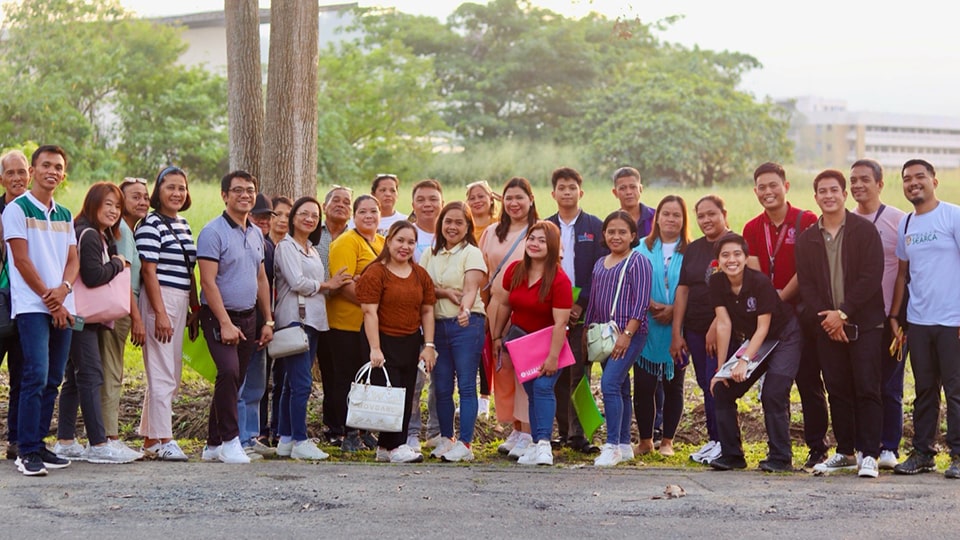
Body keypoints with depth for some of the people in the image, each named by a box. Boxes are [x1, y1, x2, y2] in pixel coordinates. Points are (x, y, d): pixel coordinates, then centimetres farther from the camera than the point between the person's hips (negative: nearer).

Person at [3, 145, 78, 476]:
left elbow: (73, 260, 13)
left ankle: (38, 444, 13)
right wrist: (50, 300, -10)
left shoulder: (64, 215, 16)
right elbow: (22, 260, -8)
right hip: (31, 306, -6)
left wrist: (63, 289, -9)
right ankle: (27, 451, -10)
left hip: (63, 308, 6)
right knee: (36, 376, -13)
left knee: (53, 380, 6)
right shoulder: (17, 209, -2)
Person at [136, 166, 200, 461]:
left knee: (172, 375, 11)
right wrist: (160, 313, -19)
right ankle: (163, 440, -3)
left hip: (180, 303, 9)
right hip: (159, 301, -9)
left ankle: (150, 439, 18)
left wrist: (195, 309, 15)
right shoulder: (150, 224, -9)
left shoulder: (184, 225, 16)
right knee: (162, 375, -7)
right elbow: (148, 271, -14)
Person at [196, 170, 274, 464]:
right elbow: (208, 281, -15)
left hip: (248, 316, 7)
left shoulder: (256, 234, 13)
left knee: (234, 380, 9)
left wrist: (268, 321, 14)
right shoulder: (213, 232, -10)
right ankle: (229, 440, -15)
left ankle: (214, 445, 17)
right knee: (229, 371, -23)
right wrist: (225, 323, -20)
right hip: (220, 315, -7)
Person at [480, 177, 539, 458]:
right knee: (503, 370, 8)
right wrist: (483, 309, 11)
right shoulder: (492, 233, 15)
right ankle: (516, 429, 18)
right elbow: (483, 274, 18)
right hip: (498, 309, 5)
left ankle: (528, 434, -6)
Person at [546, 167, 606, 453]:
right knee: (557, 373, 3)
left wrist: (581, 304, -10)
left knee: (579, 372, -6)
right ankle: (564, 431, 10)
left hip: (584, 311, -2)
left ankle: (577, 433, -4)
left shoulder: (595, 227, 5)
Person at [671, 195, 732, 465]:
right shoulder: (693, 249, 14)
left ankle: (720, 441, 1)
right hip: (695, 329, 6)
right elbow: (682, 290, 13)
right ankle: (715, 440, 15)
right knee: (705, 385, 8)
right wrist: (676, 333, 8)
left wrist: (717, 326, -18)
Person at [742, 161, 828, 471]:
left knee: (809, 382, -2)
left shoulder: (806, 221, -5)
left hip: (801, 312, -4)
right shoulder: (752, 229, 9)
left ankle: (817, 448, 5)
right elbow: (754, 275, 3)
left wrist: (781, 298, -11)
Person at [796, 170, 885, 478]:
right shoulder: (807, 239, 10)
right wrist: (825, 317, -8)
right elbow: (806, 284, 6)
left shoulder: (865, 231, -2)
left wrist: (843, 313, -14)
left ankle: (869, 455, -1)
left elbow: (871, 277, -9)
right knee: (837, 391, 7)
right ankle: (845, 452, 16)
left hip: (863, 324, -4)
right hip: (827, 326, 4)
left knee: (867, 390, -5)